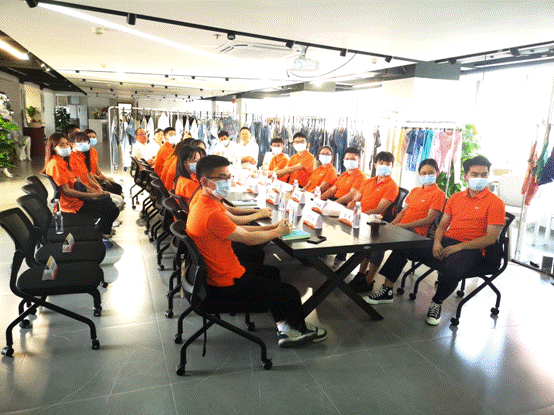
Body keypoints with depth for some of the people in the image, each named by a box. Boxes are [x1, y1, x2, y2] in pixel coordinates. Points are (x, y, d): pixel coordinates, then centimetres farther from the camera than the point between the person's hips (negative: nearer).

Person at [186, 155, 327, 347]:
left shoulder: (206, 203, 3)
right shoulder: (211, 214, -30)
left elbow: (238, 229, 9)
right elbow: (249, 238, -21)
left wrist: (271, 227, 2)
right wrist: (278, 231, -3)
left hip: (221, 271, 11)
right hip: (226, 284, -11)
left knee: (272, 272, 27)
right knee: (290, 293, 0)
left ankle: (283, 329, 27)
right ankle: (301, 329, 31)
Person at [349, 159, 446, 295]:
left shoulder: (438, 194, -1)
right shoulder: (414, 190, 24)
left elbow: (429, 219, -11)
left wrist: (403, 225, -17)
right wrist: (394, 222, 0)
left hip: (415, 232, -8)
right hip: (401, 227, 8)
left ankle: (368, 281, -18)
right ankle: (361, 274, -9)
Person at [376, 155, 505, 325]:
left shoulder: (495, 203, -3)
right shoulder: (455, 198, 15)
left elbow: (491, 238, -10)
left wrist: (459, 247, -18)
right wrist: (437, 242, -5)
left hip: (471, 249, -5)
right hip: (446, 241, 6)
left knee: (451, 269, -38)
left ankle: (437, 303, -7)